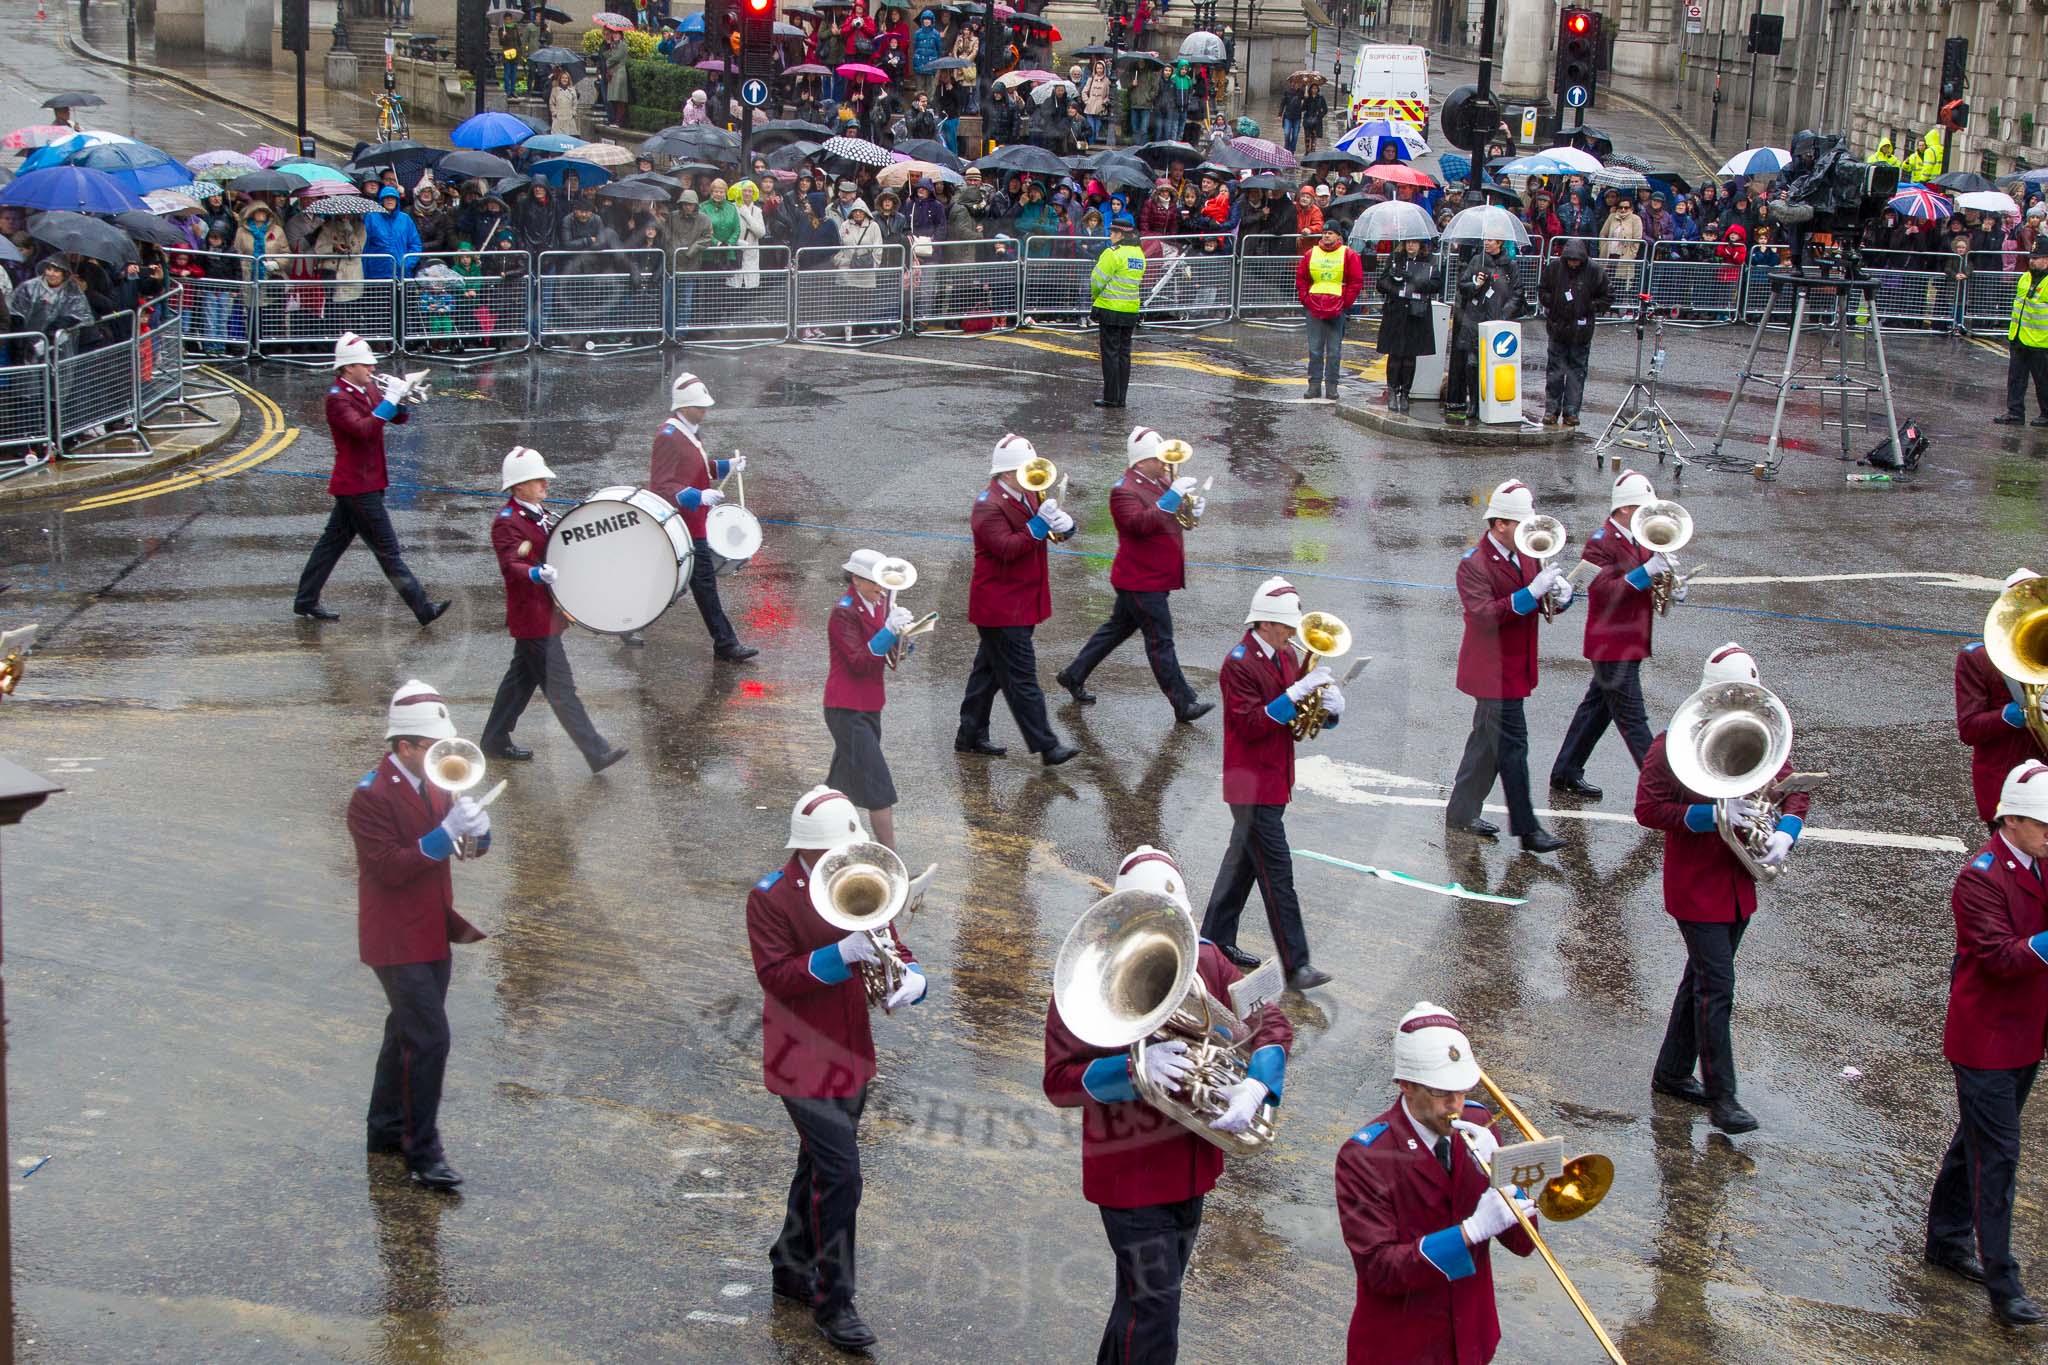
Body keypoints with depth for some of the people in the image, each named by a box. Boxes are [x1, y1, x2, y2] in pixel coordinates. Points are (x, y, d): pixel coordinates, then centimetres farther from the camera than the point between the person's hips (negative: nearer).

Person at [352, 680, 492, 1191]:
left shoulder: (434, 786, 9)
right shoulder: (371, 797, -17)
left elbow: (471, 849, 13)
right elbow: (389, 868, -25)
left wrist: (477, 831, -11)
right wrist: (446, 833, -29)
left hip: (433, 934, 9)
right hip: (398, 942, -9)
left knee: (408, 1032, 18)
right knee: (429, 1038, -13)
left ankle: (386, 1131, 32)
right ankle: (422, 1153, -6)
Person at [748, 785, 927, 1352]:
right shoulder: (770, 897, -13)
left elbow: (890, 949, 4)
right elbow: (775, 976, -20)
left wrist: (909, 976, -20)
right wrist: (839, 955, -32)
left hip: (853, 1057, 7)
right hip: (803, 1062, -7)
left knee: (819, 1165, 20)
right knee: (840, 1173, -11)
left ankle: (791, 1268, 39)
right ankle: (833, 1303, 0)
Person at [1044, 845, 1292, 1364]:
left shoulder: (1203, 960, -4)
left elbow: (1271, 1024, -3)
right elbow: (1059, 1081, -20)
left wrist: (1255, 1087, -23)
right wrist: (1135, 1068, -35)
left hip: (1193, 1161, 6)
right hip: (1128, 1171, -6)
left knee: (1153, 1293, 22)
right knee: (1152, 1303, -5)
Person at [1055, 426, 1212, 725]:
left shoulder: (1161, 481, 10)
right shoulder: (1124, 490, -18)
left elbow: (1176, 515, 22)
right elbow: (1140, 523, -34)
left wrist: (1193, 504, -1)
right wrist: (1171, 497, -36)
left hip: (1156, 575, 10)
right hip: (1142, 581, -10)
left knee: (1118, 627, 20)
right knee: (1160, 642, -5)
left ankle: (1073, 676, 33)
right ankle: (1184, 705, -1)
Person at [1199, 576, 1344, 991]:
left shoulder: (1286, 657, 10)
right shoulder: (1239, 664, -16)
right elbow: (1250, 726, -24)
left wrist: (1329, 707, -8)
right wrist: (1295, 694, -28)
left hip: (1275, 780, 9)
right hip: (1253, 784, -9)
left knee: (1244, 860, 18)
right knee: (1276, 873, -9)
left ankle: (1216, 940, 29)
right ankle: (1295, 964, -8)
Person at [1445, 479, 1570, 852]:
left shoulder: (1527, 556, 8)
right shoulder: (1474, 564, -16)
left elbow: (1550, 603, 10)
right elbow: (1486, 615, -27)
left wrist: (1561, 593, -14)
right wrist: (1531, 593, -33)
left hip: (1516, 666, 9)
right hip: (1493, 671, -9)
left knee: (1487, 741, 16)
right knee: (1512, 746, -6)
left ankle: (1461, 814, 28)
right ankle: (1527, 828, -2)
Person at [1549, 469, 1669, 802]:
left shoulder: (1637, 540, 13)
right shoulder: (1601, 543, -15)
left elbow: (1640, 584, 22)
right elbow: (1605, 591, -26)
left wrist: (1670, 589, 1)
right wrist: (1646, 572, -31)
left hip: (1630, 642, 10)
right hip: (1613, 645, -10)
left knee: (1597, 707, 16)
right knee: (1632, 719, -6)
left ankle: (1565, 774, 25)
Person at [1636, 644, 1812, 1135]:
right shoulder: (1672, 745, -13)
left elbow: (1794, 789, 10)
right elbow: (1647, 808, -17)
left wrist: (1785, 832, -11)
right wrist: (1711, 815, -27)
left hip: (1740, 884, 7)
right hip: (1696, 886, -7)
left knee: (1704, 979, 16)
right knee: (1717, 988, -9)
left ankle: (1671, 1073, 29)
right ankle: (1720, 1094, -3)